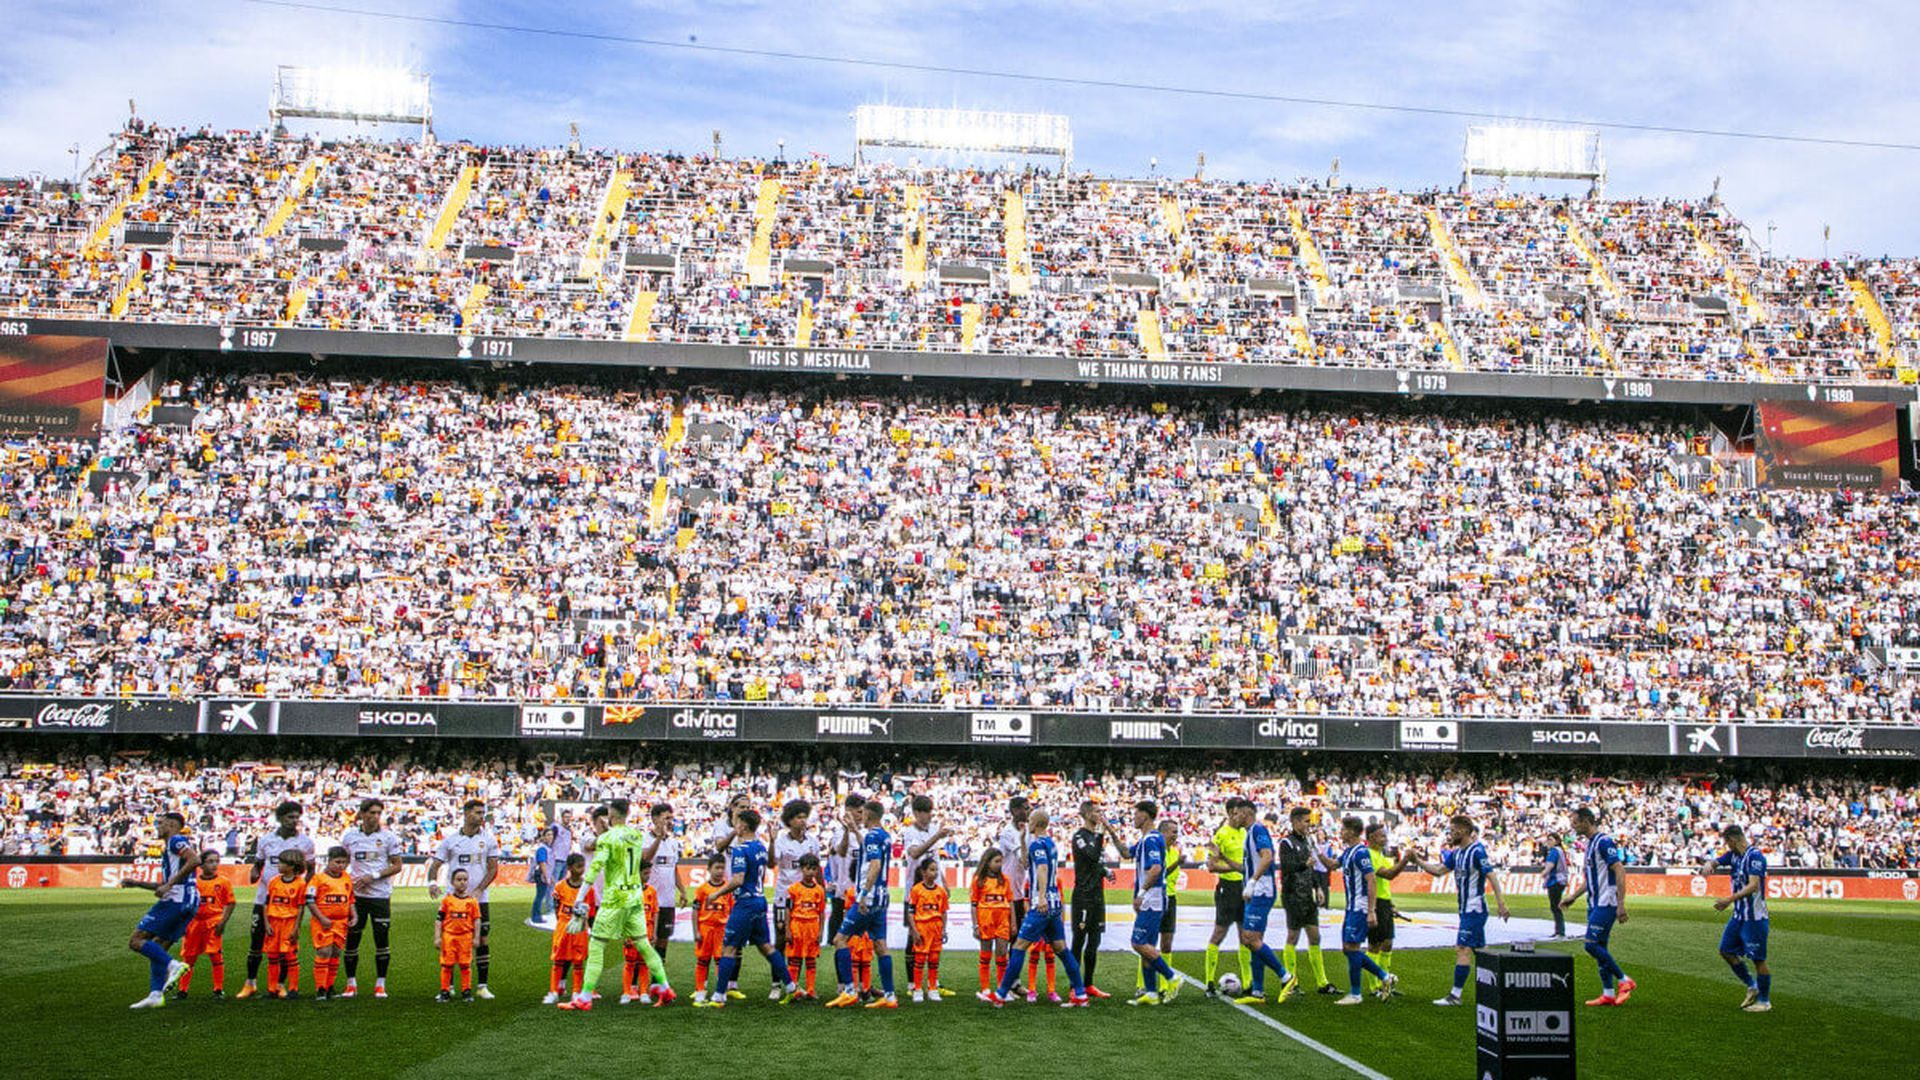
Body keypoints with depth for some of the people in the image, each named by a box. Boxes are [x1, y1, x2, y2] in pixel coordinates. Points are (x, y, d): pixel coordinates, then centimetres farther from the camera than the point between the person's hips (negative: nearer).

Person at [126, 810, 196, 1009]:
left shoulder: (176, 840, -4)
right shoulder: (168, 847, 27)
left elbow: (194, 860, -22)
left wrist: (168, 885, -21)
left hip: (176, 900, -10)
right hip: (188, 903, 10)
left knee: (136, 941, -7)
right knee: (157, 948, 13)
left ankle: (173, 965, -19)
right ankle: (156, 995, 9)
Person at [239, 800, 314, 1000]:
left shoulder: (305, 842, 1)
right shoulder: (266, 840, 6)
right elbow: (258, 864, 16)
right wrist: (254, 873, -7)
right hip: (264, 897, 2)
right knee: (256, 941, 5)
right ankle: (251, 983, 17)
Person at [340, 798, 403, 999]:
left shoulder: (388, 836, -1)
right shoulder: (349, 835, 4)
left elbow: (397, 866, -1)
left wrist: (373, 876, -12)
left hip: (381, 895, -1)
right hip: (356, 894, 1)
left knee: (382, 940, -1)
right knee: (351, 939, 3)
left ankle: (380, 984, 9)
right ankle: (351, 984, 16)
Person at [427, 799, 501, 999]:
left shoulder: (488, 839, 2)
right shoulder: (450, 839, 2)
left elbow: (493, 868, 1)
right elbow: (435, 864, 3)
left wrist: (478, 891, -11)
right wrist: (432, 882, -17)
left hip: (479, 899, 0)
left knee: (481, 940, 0)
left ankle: (482, 986, 8)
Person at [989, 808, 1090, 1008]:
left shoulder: (1037, 844, -10)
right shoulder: (1051, 843, 17)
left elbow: (1042, 868, -26)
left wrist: (1041, 896, -38)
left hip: (1042, 905, -9)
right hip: (1054, 903, 9)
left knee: (1020, 946, -6)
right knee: (1061, 948, 10)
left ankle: (1001, 995, -4)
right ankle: (1080, 995, 9)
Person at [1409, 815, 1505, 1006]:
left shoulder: (1477, 851, -15)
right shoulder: (1457, 853, 11)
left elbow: (1492, 877, -18)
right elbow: (1439, 870, 19)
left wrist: (1501, 904, -23)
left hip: (1474, 909, -9)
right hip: (1466, 909, 9)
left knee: (1463, 949, -9)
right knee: (1480, 949, 13)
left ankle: (1456, 995, -7)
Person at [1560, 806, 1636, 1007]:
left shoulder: (1603, 842, -13)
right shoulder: (1589, 844, 16)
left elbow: (1620, 871, -19)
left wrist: (1621, 904, -23)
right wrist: (1571, 898, 24)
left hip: (1606, 903, -10)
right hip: (1594, 904, 10)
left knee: (1592, 944, -12)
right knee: (1599, 947, 9)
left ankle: (1624, 981, -1)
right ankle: (1608, 994, 12)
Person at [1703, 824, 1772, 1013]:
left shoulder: (1754, 856, -18)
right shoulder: (1733, 855, 8)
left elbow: (1753, 886, -25)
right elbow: (1715, 862, 12)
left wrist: (1730, 900, -29)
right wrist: (1708, 866, -13)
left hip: (1754, 917, -9)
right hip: (1738, 914, 9)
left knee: (1758, 958, -1)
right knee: (1726, 950, 14)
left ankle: (1765, 1001, 10)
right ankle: (1752, 986, 27)